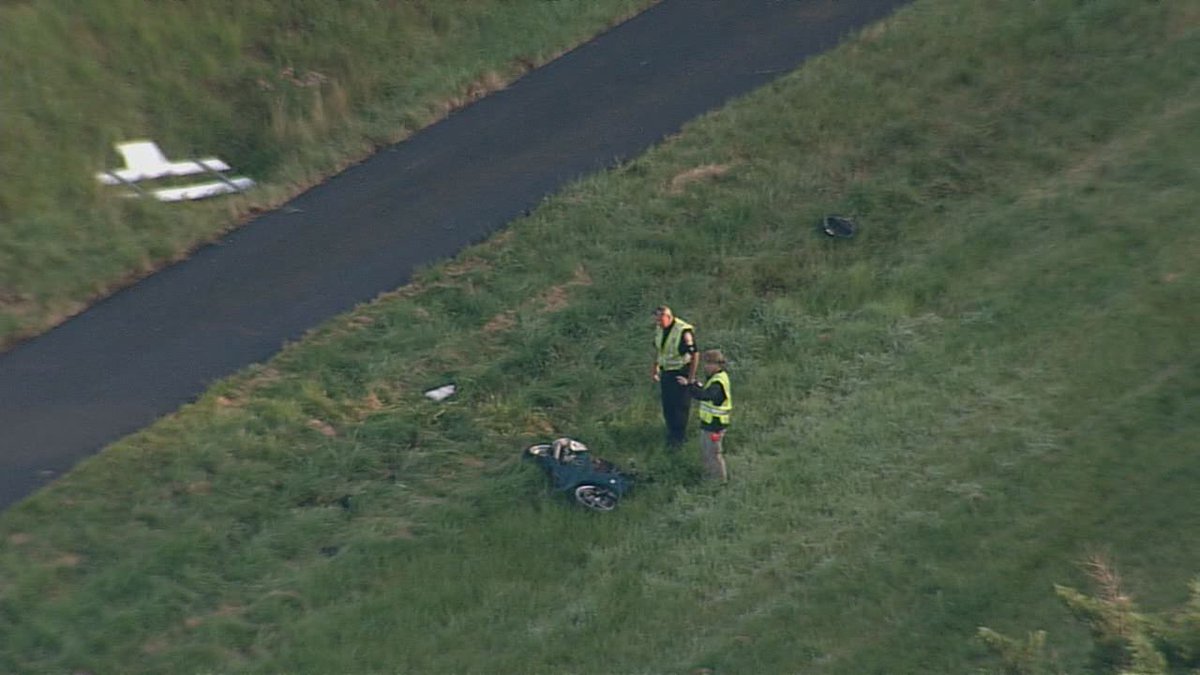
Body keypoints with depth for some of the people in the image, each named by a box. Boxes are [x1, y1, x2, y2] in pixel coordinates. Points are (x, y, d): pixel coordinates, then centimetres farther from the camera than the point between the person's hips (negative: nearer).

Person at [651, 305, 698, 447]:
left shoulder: (684, 331, -24)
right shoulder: (659, 329, -1)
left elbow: (694, 356, -18)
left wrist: (691, 378, -15)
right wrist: (655, 369, 16)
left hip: (681, 374, -7)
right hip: (665, 372, 7)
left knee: (681, 406, 5)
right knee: (667, 404, 14)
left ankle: (678, 437, 19)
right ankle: (671, 433, 31)